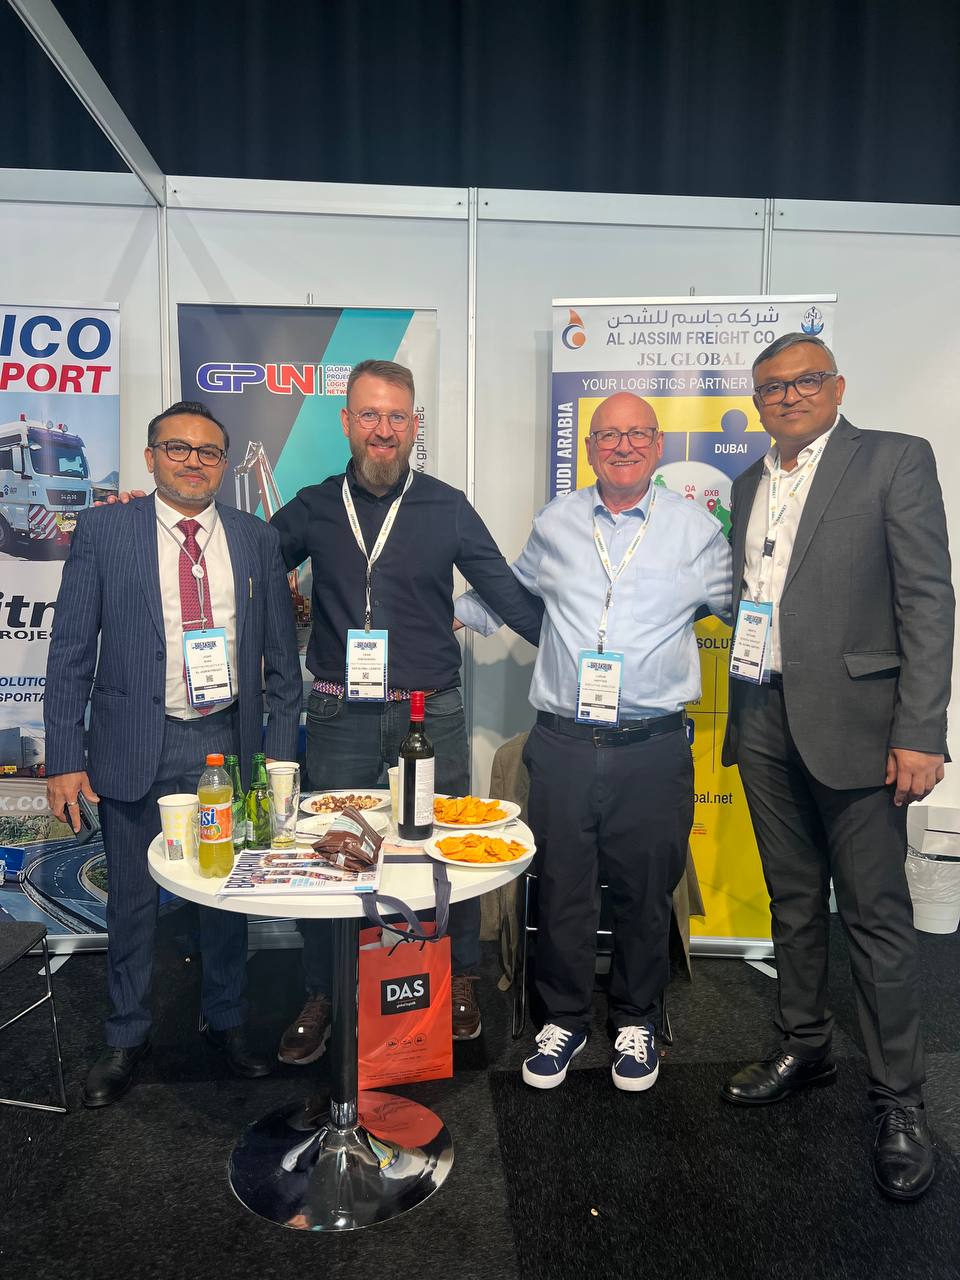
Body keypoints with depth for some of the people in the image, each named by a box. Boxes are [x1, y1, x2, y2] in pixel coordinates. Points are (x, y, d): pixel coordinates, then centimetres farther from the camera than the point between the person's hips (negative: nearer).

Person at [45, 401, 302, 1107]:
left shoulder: (258, 539, 4)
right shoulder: (104, 529, -1)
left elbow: (282, 657, 6)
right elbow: (71, 651, -2)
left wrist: (281, 752, 1)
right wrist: (66, 757, -7)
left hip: (228, 739, 2)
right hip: (136, 744, -1)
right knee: (134, 897, 12)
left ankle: (227, 1022, 36)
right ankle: (128, 1037, 34)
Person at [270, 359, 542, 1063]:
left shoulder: (446, 507, 2)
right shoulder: (313, 508, 6)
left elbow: (511, 595, 4)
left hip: (431, 717, -1)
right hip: (339, 720, 1)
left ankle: (459, 981, 35)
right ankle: (322, 996, 33)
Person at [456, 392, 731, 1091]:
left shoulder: (696, 528, 5)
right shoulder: (555, 522, 10)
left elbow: (744, 608, 12)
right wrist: (448, 613, 16)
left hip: (653, 750, -1)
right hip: (563, 745, 1)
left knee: (645, 893, 11)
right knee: (561, 888, 9)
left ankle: (635, 1020, 35)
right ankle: (564, 1017, 32)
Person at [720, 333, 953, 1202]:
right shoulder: (750, 484, 15)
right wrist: (741, 716, 7)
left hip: (852, 719, -5)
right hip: (765, 721, 6)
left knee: (876, 914, 2)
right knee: (794, 900, 17)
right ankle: (804, 1049, 34)